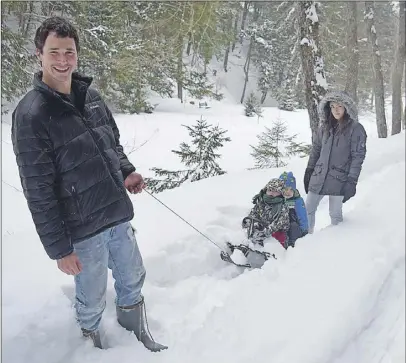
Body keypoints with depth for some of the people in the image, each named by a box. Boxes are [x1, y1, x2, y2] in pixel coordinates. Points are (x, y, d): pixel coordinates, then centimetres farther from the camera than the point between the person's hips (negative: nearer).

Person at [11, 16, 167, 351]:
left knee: (133, 280, 22)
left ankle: (135, 327, 49)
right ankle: (93, 337, 44)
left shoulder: (91, 97, 3)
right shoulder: (31, 113, -17)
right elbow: (38, 191, -16)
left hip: (119, 216, 6)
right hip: (83, 230, -6)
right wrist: (59, 247, -15)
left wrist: (126, 171, -4)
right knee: (93, 301, 13)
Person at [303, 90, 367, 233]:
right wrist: (309, 171, 12)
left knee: (335, 214, 5)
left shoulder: (356, 129, -9)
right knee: (308, 210, 9)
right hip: (318, 177, 5)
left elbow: (358, 157, -10)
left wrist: (352, 182, -14)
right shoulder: (325, 127, 6)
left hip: (338, 179, -5)